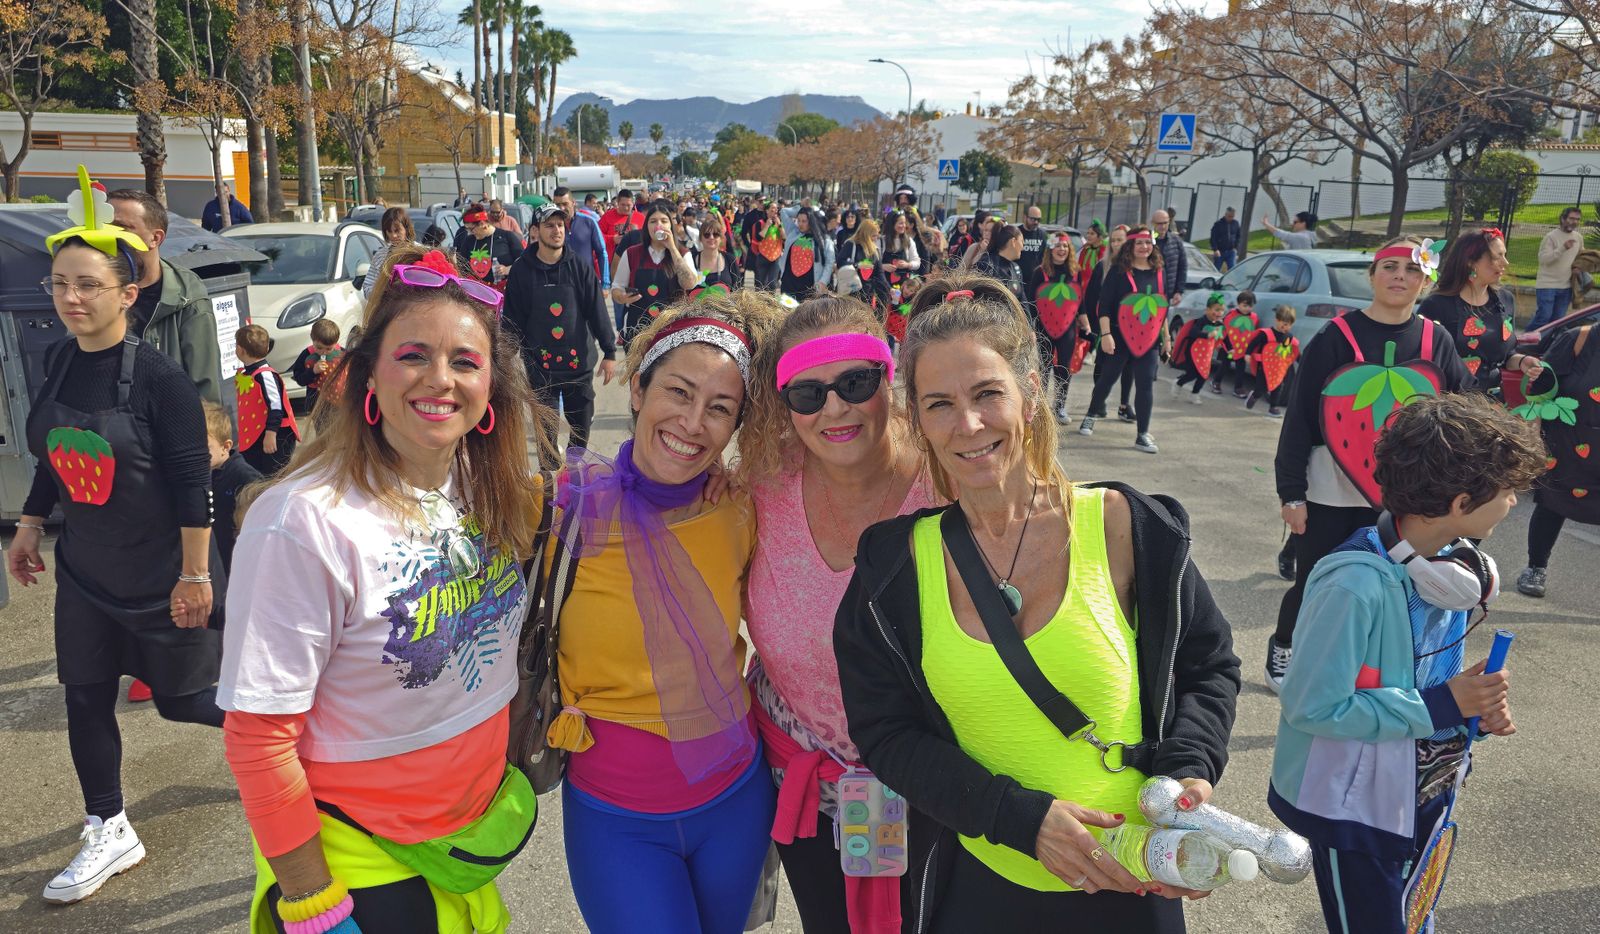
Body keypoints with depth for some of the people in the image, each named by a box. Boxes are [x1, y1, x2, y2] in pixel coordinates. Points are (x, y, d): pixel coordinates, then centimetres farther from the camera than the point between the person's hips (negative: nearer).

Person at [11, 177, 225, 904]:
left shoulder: (157, 376, -20)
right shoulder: (59, 362, -1)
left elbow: (193, 481, -19)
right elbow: (54, 455, 13)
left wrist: (194, 573, -18)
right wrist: (28, 528, 16)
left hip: (161, 575, -6)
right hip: (86, 572, 6)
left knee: (179, 696, 8)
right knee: (85, 697, 10)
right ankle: (109, 832, 27)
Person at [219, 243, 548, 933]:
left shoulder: (492, 489, -6)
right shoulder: (304, 521, -24)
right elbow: (258, 739, -19)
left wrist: (515, 763, 10)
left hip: (477, 821, 6)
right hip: (358, 855, -5)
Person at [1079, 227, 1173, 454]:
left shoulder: (1160, 273, 10)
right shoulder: (1119, 272, -5)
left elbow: (1163, 306, 18)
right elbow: (1104, 305, -9)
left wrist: (1166, 336, 16)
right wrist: (1106, 334, -17)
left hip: (1149, 340, 3)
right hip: (1120, 337, -3)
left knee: (1146, 385, -2)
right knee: (1108, 378, 9)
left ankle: (1143, 435, 1)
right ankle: (1091, 415, 33)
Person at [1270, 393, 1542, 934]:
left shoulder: (1452, 559, -5)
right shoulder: (1356, 585, -32)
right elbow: (1312, 707, -27)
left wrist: (1475, 703, -10)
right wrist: (1438, 708, -25)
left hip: (1426, 792, 8)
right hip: (1355, 806, -8)